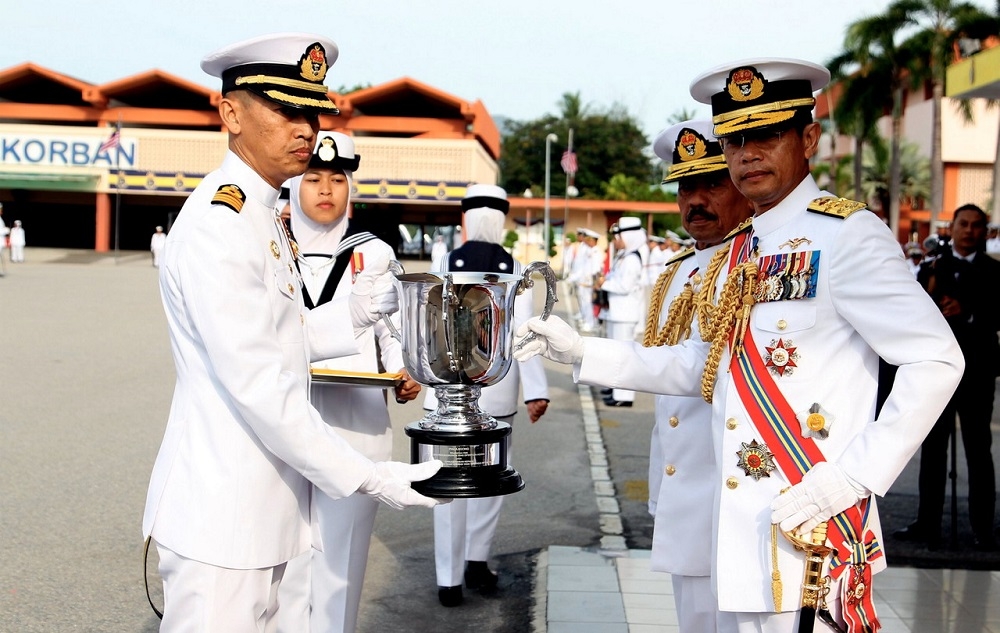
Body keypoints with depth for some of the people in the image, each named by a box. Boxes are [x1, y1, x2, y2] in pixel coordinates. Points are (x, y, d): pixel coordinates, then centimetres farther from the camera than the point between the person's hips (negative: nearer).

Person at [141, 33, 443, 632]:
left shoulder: (263, 215, 12)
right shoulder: (218, 224, -19)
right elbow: (256, 384, -24)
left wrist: (353, 313, -2)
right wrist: (367, 476, -20)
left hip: (260, 508, 9)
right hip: (222, 514, -9)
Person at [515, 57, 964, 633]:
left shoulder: (845, 235, -11)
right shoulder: (737, 256, 14)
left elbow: (937, 360, -14)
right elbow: (705, 366, 19)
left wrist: (855, 476, -18)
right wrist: (582, 353, 14)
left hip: (810, 528, -7)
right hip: (740, 526, 7)